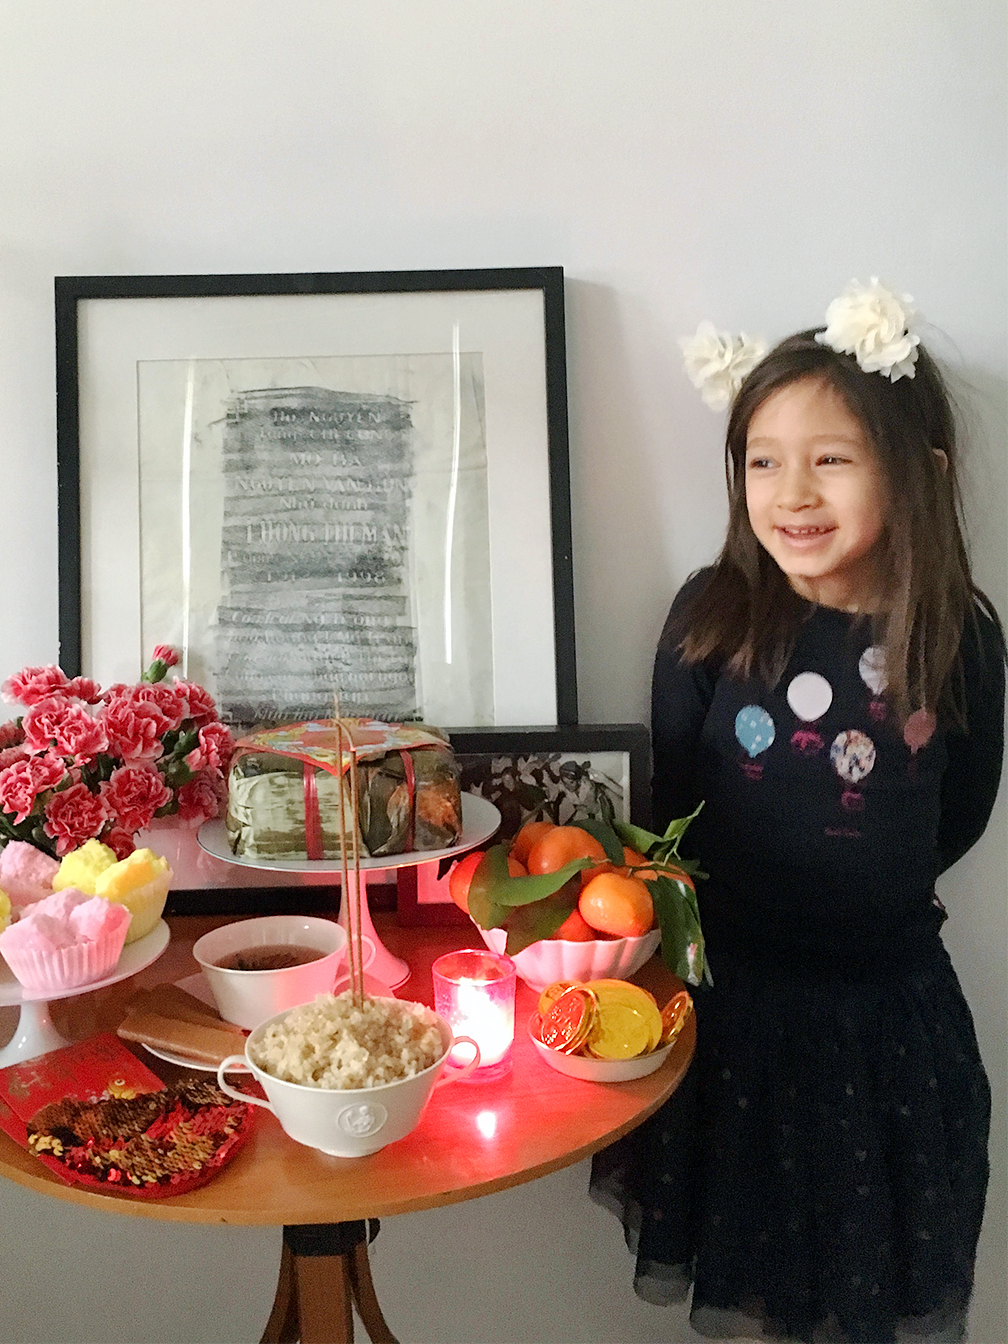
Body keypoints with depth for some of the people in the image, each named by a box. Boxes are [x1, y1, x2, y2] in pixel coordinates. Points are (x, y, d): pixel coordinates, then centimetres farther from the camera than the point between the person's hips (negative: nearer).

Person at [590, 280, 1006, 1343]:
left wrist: (868, 891, 5)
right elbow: (674, 801, -5)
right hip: (734, 992, -1)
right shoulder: (712, 616, -14)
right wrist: (738, 910, -3)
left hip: (887, 1001, 1)